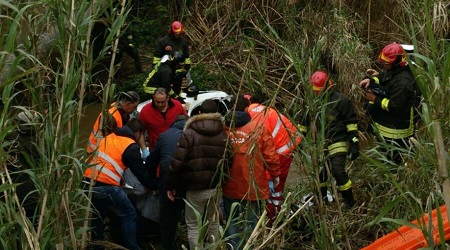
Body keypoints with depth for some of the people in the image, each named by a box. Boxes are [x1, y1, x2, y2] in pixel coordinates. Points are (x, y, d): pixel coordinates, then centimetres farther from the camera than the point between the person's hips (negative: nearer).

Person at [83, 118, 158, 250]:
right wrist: (157, 185, 15)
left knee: (98, 213, 28)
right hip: (106, 186, -7)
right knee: (129, 215, 9)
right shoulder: (131, 147, -1)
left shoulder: (109, 137, 19)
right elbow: (142, 174, 0)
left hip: (87, 183, 7)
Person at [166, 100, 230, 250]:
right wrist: (223, 180, 10)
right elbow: (227, 161, 0)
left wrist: (171, 185, -3)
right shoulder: (223, 134, 3)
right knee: (213, 223, 22)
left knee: (194, 226, 7)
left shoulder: (189, 133, -8)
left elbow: (178, 162, -12)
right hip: (216, 187, 4)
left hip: (196, 188, -4)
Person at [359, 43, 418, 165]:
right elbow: (381, 77, 22)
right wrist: (370, 79, -1)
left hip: (396, 130, -11)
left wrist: (375, 100, -21)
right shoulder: (392, 71, 3)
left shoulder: (403, 81, -28)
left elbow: (394, 107, -30)